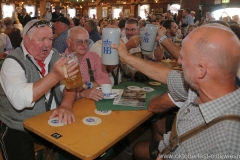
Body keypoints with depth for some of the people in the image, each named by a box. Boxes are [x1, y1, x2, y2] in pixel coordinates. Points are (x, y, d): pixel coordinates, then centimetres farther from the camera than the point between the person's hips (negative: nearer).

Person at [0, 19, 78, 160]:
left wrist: (66, 105, -27)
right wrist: (55, 76, -38)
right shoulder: (13, 62, -14)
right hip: (19, 129, -4)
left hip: (52, 122, 4)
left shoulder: (54, 55, 2)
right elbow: (18, 100, -30)